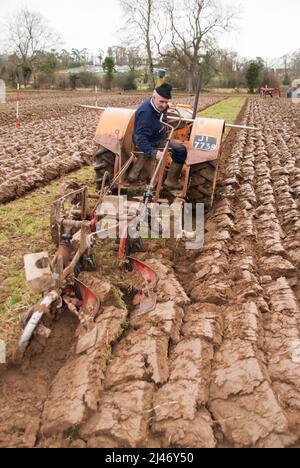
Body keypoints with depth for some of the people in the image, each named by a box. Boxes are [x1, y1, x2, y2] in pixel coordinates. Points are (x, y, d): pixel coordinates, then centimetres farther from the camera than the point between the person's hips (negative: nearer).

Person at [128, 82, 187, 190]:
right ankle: (171, 181, -6)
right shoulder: (146, 113, -30)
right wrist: (153, 153, -48)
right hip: (151, 143, -10)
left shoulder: (154, 105, -2)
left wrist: (165, 108, 5)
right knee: (181, 150, -18)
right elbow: (141, 139, -35)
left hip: (156, 138, 10)